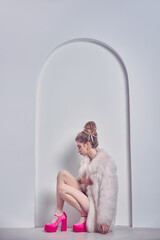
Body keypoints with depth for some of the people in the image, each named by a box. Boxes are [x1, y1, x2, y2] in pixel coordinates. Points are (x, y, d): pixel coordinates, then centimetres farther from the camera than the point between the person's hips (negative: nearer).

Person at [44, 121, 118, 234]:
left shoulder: (106, 161, -17)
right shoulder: (86, 159, 10)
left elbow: (108, 194, -23)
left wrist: (105, 221, -27)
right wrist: (81, 180, -9)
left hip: (95, 205, -9)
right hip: (86, 196, 9)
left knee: (62, 188, -20)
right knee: (62, 173, -4)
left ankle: (85, 215, -3)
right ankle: (59, 214, -4)